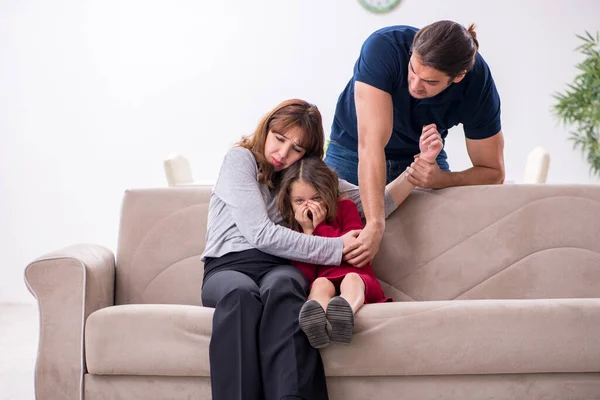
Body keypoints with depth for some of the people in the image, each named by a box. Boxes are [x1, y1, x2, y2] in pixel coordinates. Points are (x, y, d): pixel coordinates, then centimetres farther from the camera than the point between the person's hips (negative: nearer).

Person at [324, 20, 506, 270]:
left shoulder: (478, 83, -25)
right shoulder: (383, 47, -35)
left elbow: (493, 173, -17)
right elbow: (370, 144, -42)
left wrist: (441, 179, -37)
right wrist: (375, 224, -52)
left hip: (421, 156, 2)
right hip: (354, 152, -1)